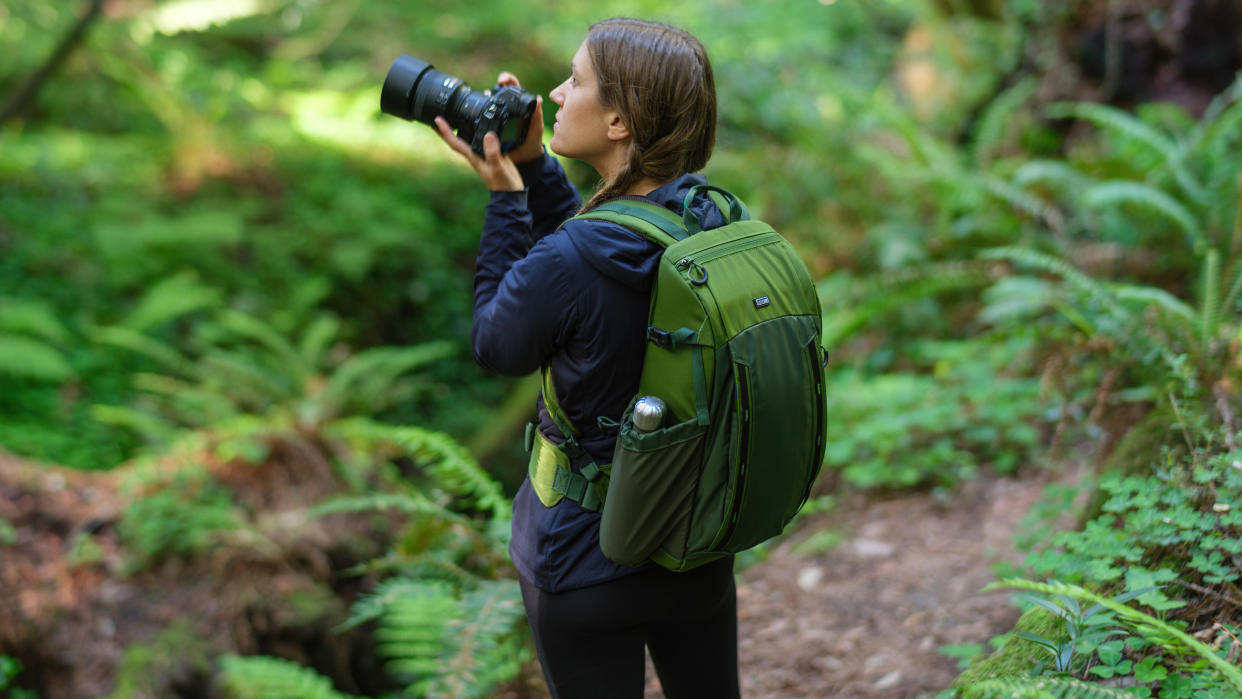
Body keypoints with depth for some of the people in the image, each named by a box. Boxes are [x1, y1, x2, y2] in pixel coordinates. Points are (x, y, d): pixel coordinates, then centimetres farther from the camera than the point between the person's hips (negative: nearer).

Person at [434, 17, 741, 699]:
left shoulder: (565, 262, -29)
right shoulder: (718, 219, -10)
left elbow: (495, 346, -7)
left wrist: (504, 196, -6)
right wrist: (533, 167, 1)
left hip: (587, 560, -5)